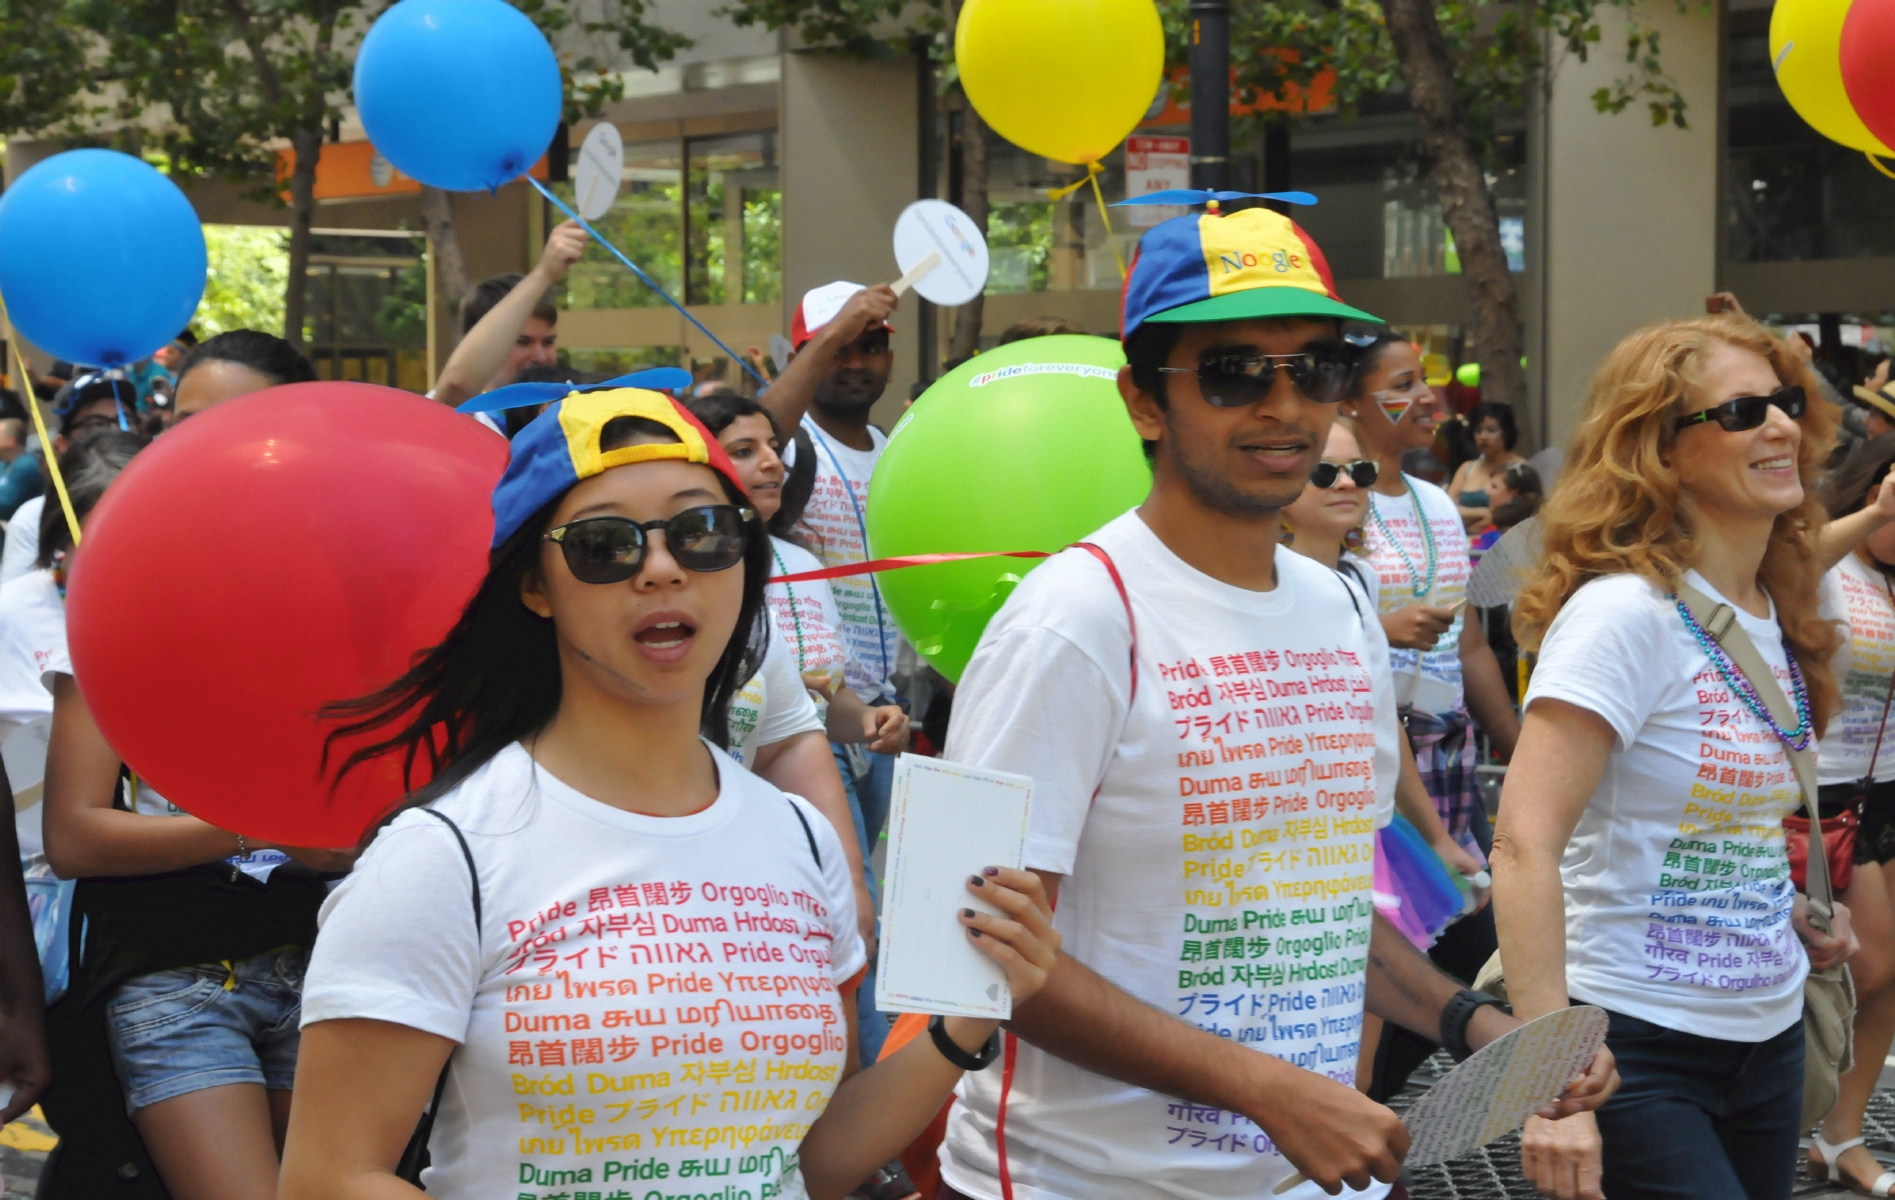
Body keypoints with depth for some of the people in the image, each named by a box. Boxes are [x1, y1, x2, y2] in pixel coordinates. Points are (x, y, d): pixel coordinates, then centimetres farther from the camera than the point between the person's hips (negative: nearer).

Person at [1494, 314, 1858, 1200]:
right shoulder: (1627, 611, -16)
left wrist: (1787, 915, 6)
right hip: (1639, 1049, -8)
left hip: (1769, 1034, 8)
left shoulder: (1775, 617, 8)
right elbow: (1525, 843, -25)